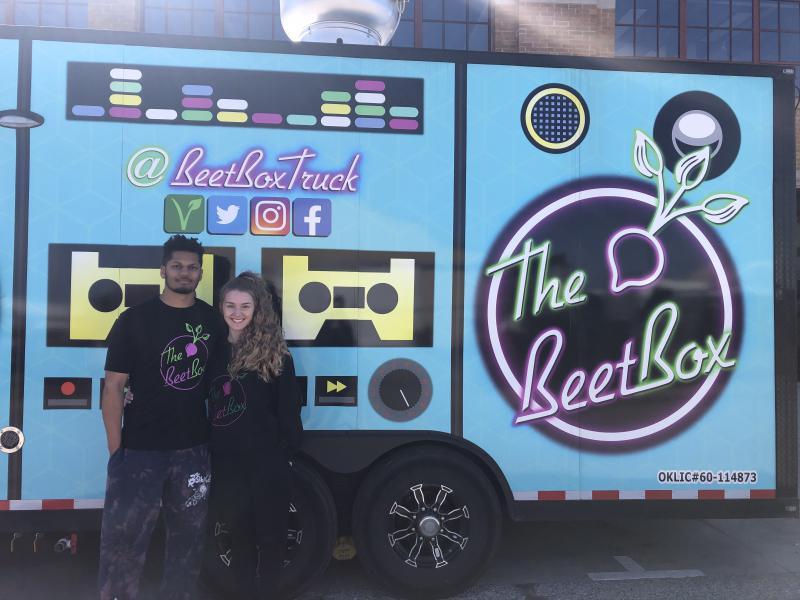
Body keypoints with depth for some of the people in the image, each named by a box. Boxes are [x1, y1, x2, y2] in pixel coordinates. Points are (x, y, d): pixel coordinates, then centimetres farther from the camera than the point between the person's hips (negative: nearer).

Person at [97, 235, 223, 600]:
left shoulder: (213, 321, 4)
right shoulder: (134, 320, -5)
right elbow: (114, 386, -5)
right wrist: (115, 450, -9)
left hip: (195, 449, 3)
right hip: (140, 449, -3)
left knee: (188, 537, 15)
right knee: (124, 536, 4)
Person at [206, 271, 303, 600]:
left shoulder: (274, 353, -6)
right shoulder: (215, 350, 5)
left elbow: (288, 409, -5)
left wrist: (286, 449, -9)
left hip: (266, 463, -3)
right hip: (226, 462, 4)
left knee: (270, 532, 9)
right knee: (238, 533, 17)